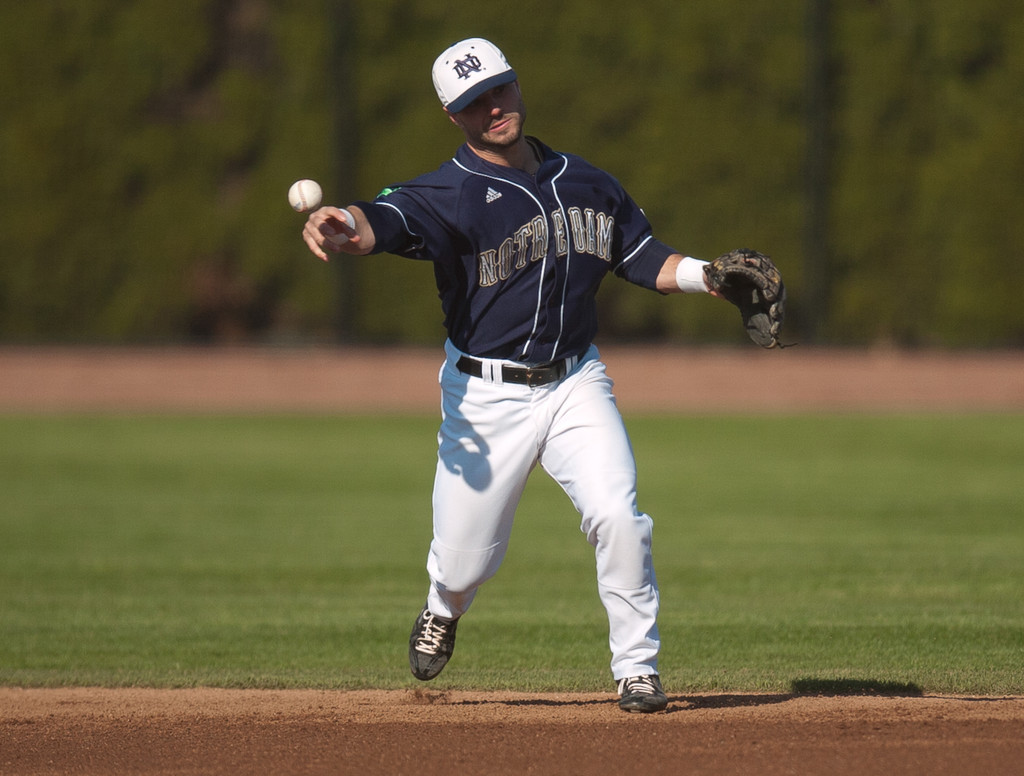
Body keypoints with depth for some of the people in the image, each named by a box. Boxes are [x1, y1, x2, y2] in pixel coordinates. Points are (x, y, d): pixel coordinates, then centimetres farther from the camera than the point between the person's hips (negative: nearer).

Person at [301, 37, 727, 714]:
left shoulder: (587, 183, 6)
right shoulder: (449, 194, -12)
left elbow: (644, 257, 15)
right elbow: (389, 220, -32)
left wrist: (707, 275, -4)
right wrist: (346, 229, -56)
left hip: (576, 382, 3)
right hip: (486, 397, -3)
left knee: (618, 518, -17)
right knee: (465, 559, 2)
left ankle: (637, 669, -1)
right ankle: (444, 612, 40)